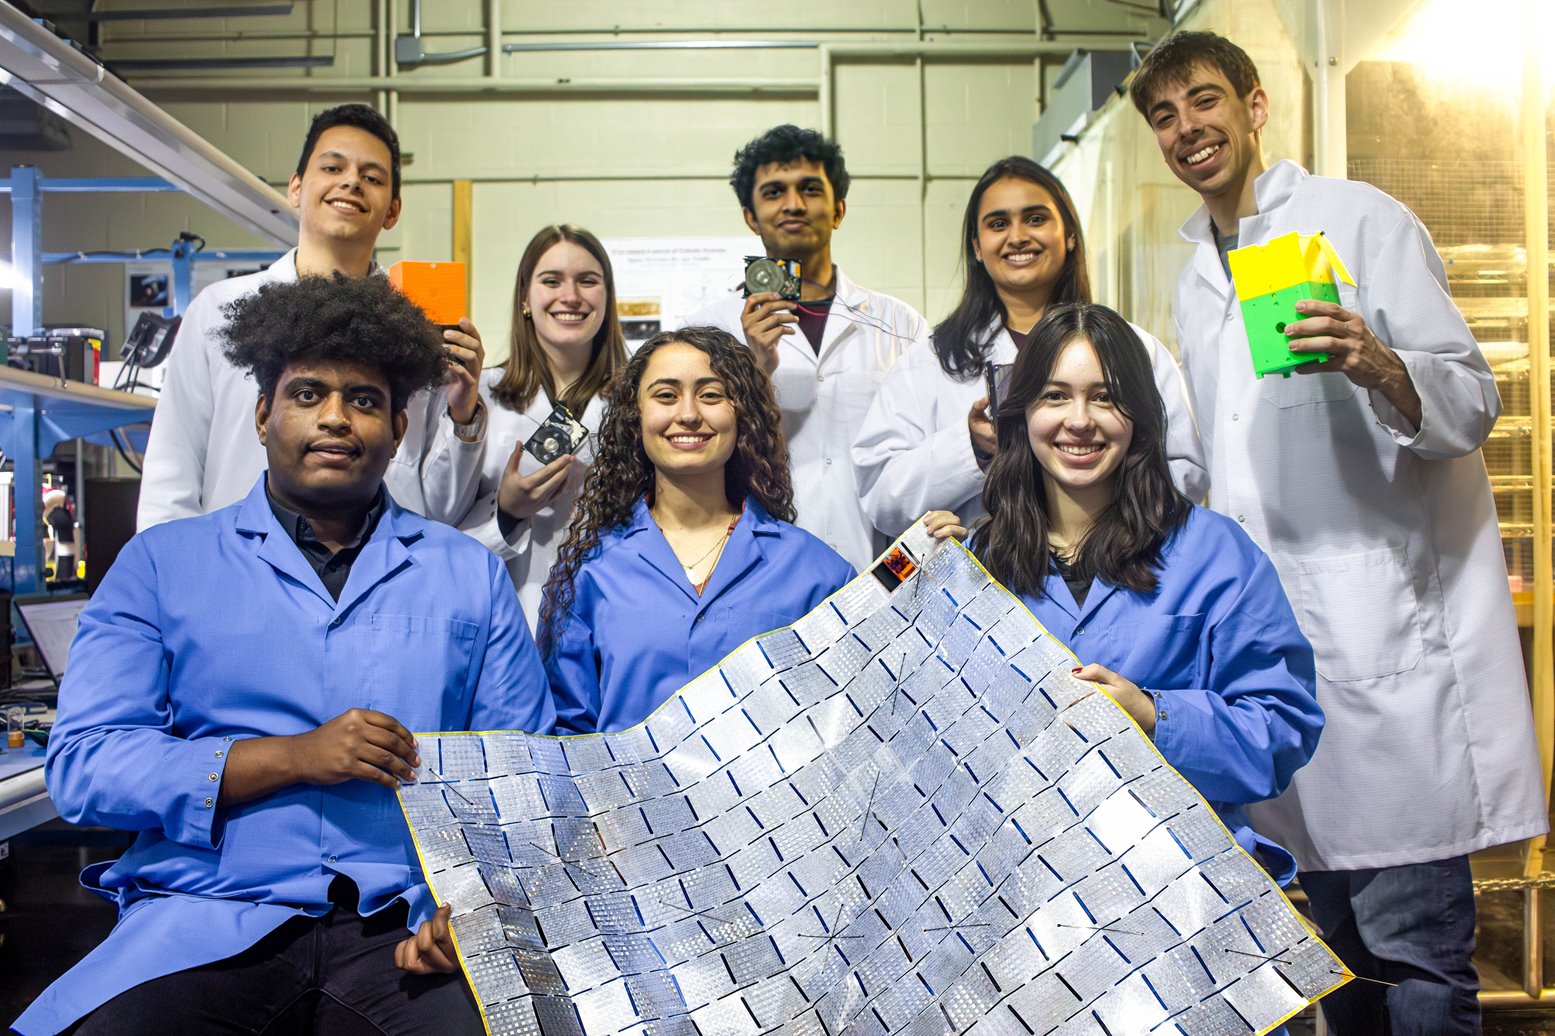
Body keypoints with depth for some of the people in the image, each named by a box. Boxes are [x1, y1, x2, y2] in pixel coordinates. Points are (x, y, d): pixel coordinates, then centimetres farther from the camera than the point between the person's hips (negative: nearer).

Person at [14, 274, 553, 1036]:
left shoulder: (471, 576, 12)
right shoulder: (163, 564, 9)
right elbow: (81, 765, 0)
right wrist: (294, 756, -10)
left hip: (405, 935, 0)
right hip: (207, 927, 0)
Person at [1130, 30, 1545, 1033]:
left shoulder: (1361, 219, 0)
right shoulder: (1196, 281, 19)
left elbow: (1474, 401, -7)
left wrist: (1382, 366, -27)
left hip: (1385, 628, -6)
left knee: (1412, 944, -6)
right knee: (1334, 938, 14)